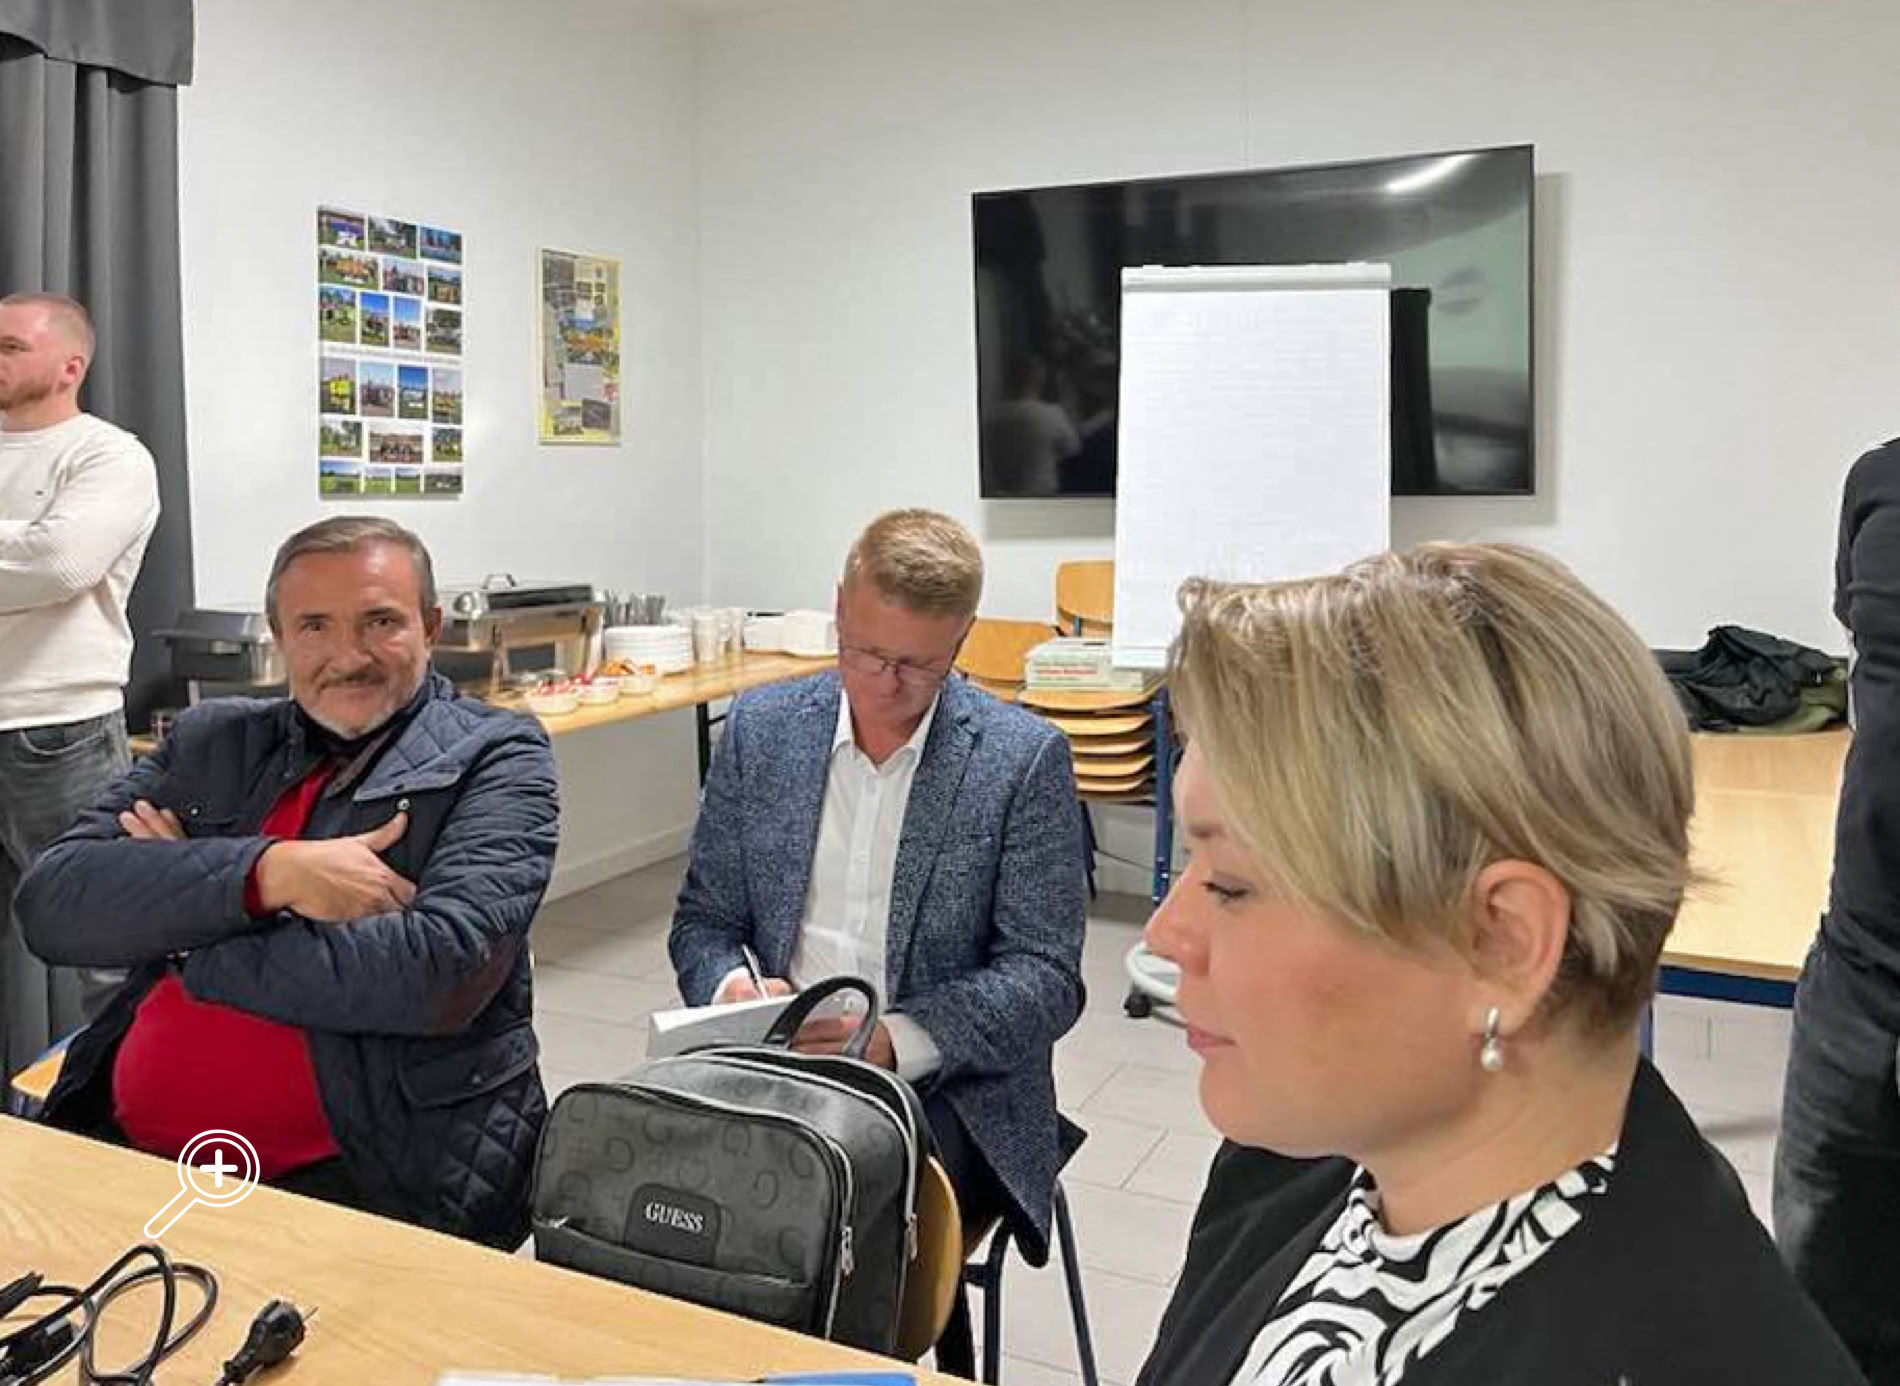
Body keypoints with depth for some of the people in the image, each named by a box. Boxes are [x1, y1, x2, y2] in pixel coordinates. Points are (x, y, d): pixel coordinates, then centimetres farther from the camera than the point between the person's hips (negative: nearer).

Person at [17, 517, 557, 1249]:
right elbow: (50, 903, 0)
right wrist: (269, 871, -15)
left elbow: (442, 971, -16)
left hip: (363, 1181, -5)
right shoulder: (211, 739, 12)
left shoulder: (495, 757, -2)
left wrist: (180, 934, -6)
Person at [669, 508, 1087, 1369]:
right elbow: (703, 922, 9)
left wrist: (894, 1040, -22)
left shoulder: (1025, 758, -6)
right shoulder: (760, 728, 4)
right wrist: (731, 989, -14)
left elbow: (1045, 978, -8)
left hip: (942, 1090, -3)